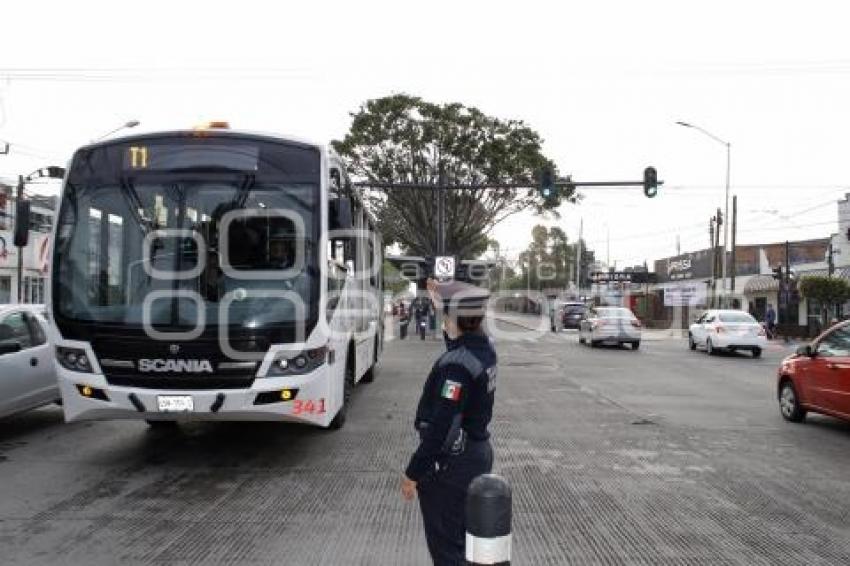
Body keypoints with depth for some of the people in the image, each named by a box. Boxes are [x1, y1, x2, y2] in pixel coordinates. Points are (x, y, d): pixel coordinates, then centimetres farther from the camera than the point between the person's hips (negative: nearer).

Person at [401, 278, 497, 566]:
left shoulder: (456, 365, -28)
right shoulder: (485, 347, -1)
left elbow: (442, 427, -28)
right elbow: (459, 340, 24)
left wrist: (413, 473, -19)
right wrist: (441, 295, 32)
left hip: (451, 464, -9)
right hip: (480, 453, 9)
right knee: (466, 537, 23)